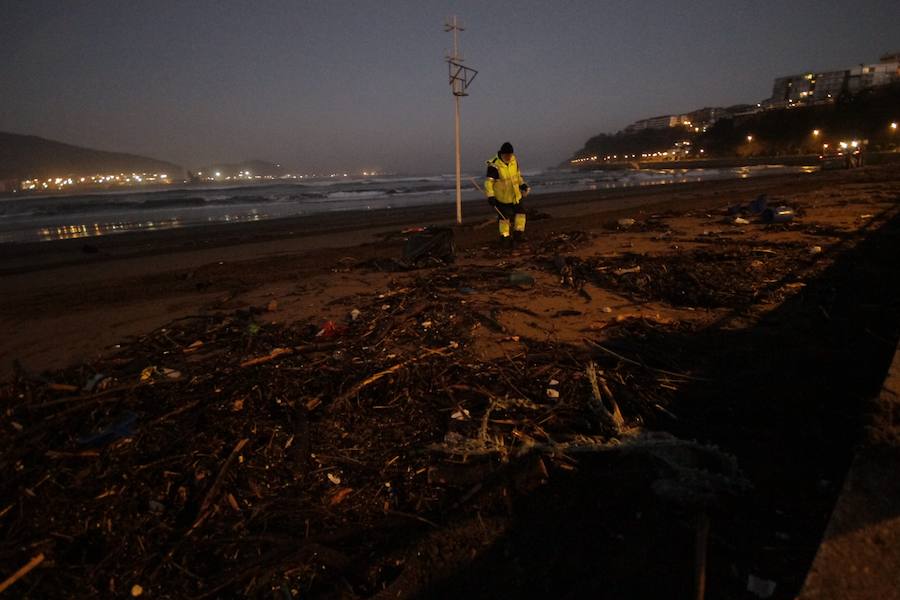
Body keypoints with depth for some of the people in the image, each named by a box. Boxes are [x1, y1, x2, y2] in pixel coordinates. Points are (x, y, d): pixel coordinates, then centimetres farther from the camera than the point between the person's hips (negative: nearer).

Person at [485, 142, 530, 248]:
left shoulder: (514, 160, -3)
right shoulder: (494, 165, -22)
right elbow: (488, 182, -20)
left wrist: (522, 184, 8)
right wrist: (490, 196, -26)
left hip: (515, 194, 6)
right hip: (502, 196, -6)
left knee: (520, 212, 9)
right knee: (504, 217, 1)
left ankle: (518, 233, 25)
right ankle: (505, 237, 16)